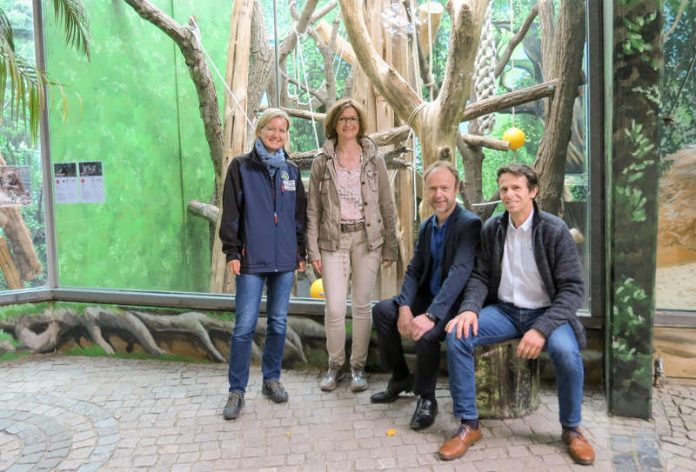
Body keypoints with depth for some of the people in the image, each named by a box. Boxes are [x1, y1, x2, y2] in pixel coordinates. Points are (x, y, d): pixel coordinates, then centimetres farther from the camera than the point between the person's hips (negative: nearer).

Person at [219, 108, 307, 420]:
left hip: (284, 259, 4)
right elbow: (230, 213, -2)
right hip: (252, 260, -3)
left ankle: (272, 378, 26)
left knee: (278, 322, 10)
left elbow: (300, 215, 14)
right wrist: (231, 252, -8)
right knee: (245, 325, -3)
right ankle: (237, 390, 8)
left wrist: (301, 252, 12)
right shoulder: (241, 167, 1)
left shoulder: (291, 170, 12)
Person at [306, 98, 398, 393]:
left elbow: (387, 206, 5)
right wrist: (313, 250, -2)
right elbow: (313, 210, 3)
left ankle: (358, 366, 20)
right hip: (333, 241, 0)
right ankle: (335, 364, 18)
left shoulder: (374, 160, 4)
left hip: (367, 239, 0)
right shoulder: (321, 162, 4)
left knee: (362, 306, 5)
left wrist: (390, 247, 2)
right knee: (334, 308, -4)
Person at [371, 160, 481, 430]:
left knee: (426, 332, -33)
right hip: (427, 297, 8)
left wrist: (431, 315, -37)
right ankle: (400, 377, 13)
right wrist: (404, 306, -14)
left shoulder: (469, 224, -17)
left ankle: (426, 398, -7)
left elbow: (459, 273, -28)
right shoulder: (426, 226, 8)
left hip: (455, 305, -8)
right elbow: (413, 270, 5)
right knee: (382, 310, -6)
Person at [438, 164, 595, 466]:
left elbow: (573, 288, -12)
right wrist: (470, 308, -18)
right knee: (457, 336, -21)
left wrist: (542, 329, -26)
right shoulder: (492, 229, 1)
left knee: (566, 351, -32)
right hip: (504, 310, 3)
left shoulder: (555, 230, -10)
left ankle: (571, 429, -2)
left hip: (545, 312, -3)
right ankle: (469, 425, -6)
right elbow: (481, 276, 4)